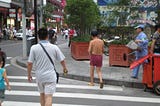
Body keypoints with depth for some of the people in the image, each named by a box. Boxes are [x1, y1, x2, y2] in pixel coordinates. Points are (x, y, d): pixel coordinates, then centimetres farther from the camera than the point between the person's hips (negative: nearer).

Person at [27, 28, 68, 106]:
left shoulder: (34, 48, -9)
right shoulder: (54, 47, -7)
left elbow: (29, 63, -8)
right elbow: (62, 60, 2)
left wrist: (29, 75, 7)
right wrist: (64, 68, 22)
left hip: (39, 76, 2)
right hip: (50, 76, -2)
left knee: (42, 94, 22)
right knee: (48, 97, -2)